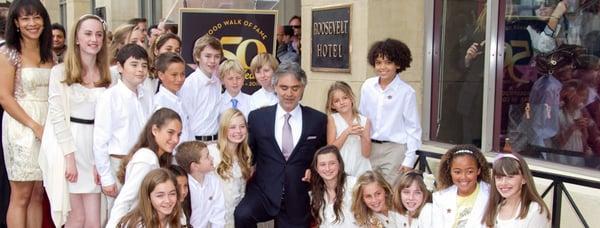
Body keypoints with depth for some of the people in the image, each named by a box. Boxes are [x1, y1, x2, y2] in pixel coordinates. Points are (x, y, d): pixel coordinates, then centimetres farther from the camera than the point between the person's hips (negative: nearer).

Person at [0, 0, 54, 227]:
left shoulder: (48, 54, 12)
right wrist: (34, 126, -15)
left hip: (49, 125, 5)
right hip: (21, 125, -5)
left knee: (38, 194, 8)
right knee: (21, 195, -2)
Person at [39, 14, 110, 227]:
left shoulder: (106, 74, 9)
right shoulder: (60, 72, -4)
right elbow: (57, 116, -9)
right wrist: (70, 156, -14)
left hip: (94, 148, 4)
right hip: (66, 146, -4)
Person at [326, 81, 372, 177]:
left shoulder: (365, 121, 1)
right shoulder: (332, 119, -1)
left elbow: (366, 154, 0)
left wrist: (363, 135, -17)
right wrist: (347, 132, -18)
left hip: (361, 171, 1)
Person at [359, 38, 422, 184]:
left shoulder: (406, 92, -7)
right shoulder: (367, 86, 3)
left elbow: (413, 128, -4)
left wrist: (409, 160, -6)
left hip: (394, 149, -4)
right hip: (369, 148, 4)